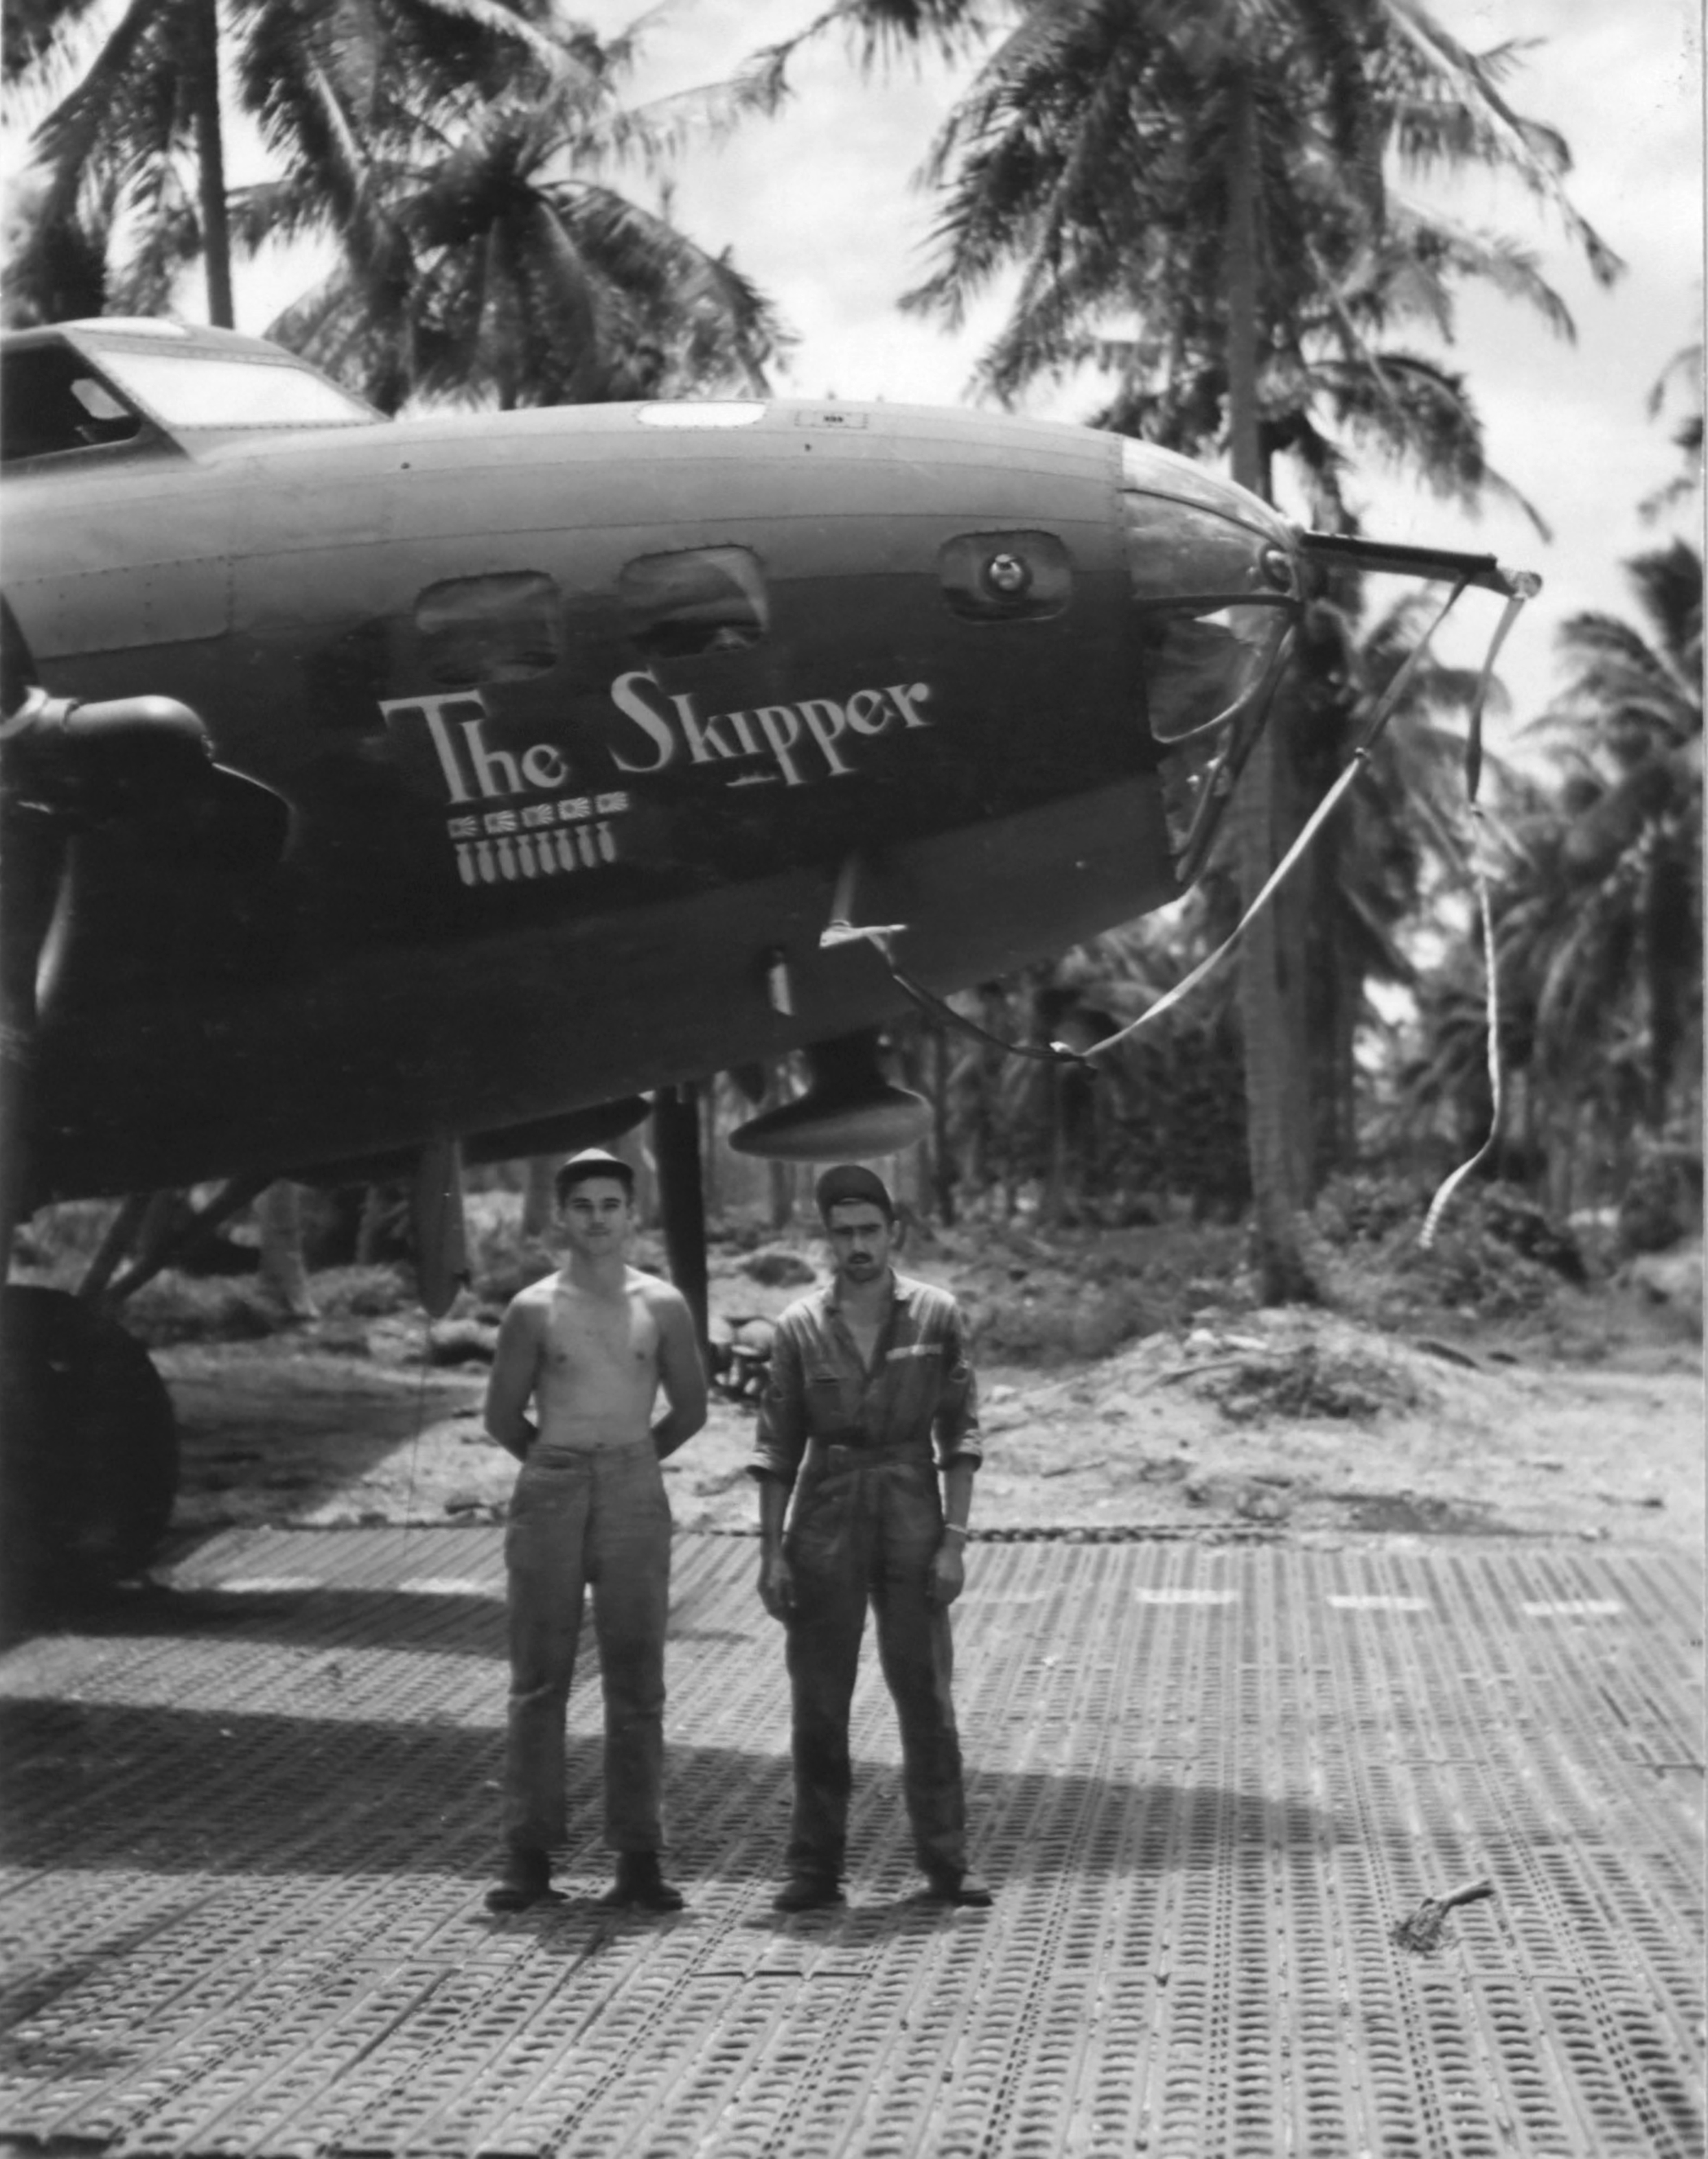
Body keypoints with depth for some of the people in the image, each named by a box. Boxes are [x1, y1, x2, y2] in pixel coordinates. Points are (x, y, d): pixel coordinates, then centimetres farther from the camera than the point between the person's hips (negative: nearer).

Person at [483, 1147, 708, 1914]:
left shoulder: (662, 1306, 4)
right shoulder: (533, 1310, 2)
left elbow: (691, 1407, 15)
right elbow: (502, 1416, 10)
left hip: (635, 1497, 1)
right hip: (548, 1497, 0)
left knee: (637, 1684, 0)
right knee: (538, 1681, 1)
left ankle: (638, 1860, 4)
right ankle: (529, 1859, 4)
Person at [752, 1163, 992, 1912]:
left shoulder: (936, 1315, 0)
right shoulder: (799, 1326, 2)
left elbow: (960, 1433, 0)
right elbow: (777, 1447, 5)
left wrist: (955, 1539, -7)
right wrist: (770, 1552, -1)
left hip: (911, 1519, -1)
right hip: (823, 1520, 1)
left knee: (926, 1696, 0)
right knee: (817, 1702, 3)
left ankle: (945, 1864, 9)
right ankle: (814, 1869, 11)